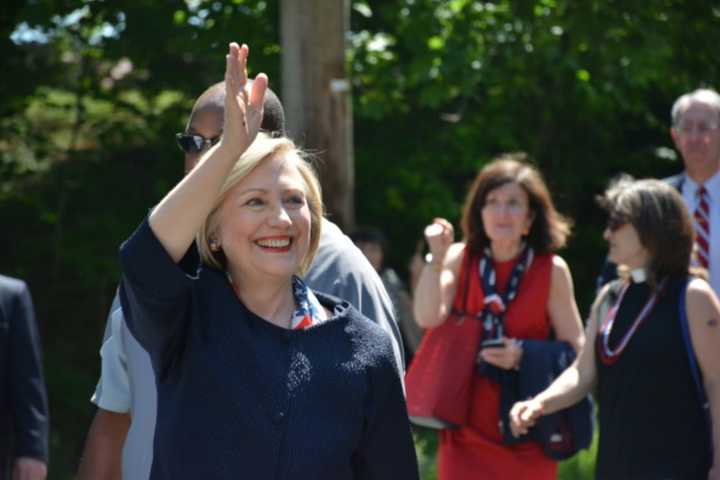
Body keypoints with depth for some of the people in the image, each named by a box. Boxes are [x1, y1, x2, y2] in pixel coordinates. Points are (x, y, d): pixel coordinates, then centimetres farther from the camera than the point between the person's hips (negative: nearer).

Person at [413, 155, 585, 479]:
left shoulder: (552, 270, -5)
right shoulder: (461, 258, 0)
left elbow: (576, 350, -1)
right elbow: (427, 318, -14)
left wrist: (525, 356, -16)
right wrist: (437, 257, -23)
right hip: (467, 428, 1)